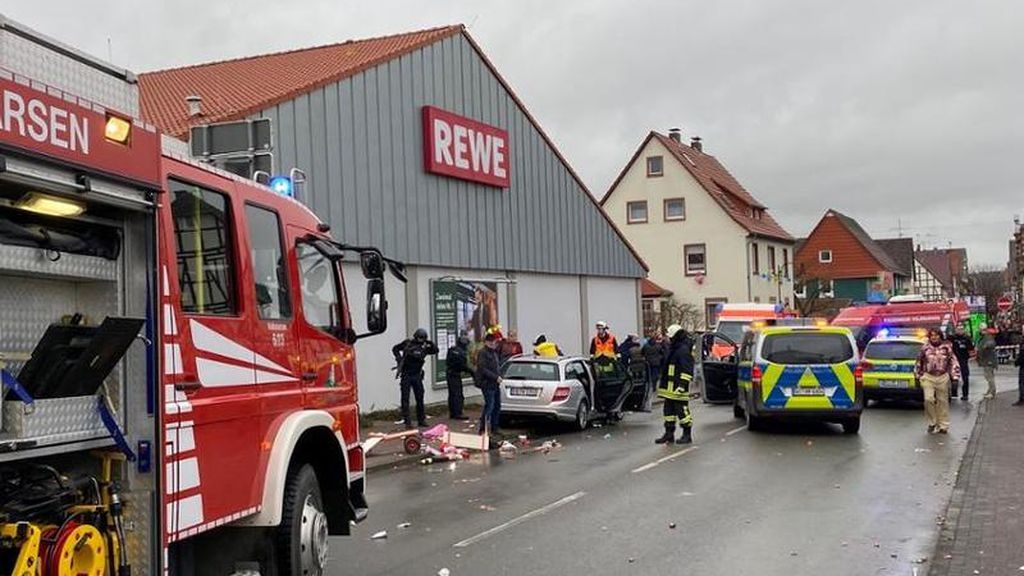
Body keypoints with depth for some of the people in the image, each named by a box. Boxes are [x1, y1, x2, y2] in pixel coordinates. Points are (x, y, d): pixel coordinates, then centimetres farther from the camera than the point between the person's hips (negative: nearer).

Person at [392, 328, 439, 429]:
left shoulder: (424, 347, 2)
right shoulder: (407, 343, -6)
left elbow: (435, 350, 4)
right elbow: (395, 349, 5)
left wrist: (431, 344, -11)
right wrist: (399, 359, -7)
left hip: (417, 375, 4)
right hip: (406, 375, -4)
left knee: (420, 398, 9)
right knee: (405, 399, -3)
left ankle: (421, 420, 20)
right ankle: (407, 422, 0)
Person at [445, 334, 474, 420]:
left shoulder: (452, 350, 12)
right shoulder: (460, 352, -17)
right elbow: (463, 366, -18)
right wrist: (471, 372, -6)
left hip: (449, 374, 10)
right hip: (455, 375, -10)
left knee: (452, 394, 14)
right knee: (458, 395, -6)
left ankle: (452, 413, 19)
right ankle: (458, 413, -6)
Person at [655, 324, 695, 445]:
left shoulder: (684, 350, -14)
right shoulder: (674, 349, 19)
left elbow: (687, 371, -19)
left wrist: (682, 385, -23)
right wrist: (663, 383, 27)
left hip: (678, 388, -10)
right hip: (670, 388, 10)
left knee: (682, 410, -5)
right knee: (669, 410, 12)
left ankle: (687, 435, 4)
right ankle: (669, 434, 18)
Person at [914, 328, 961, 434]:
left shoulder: (946, 347, 4)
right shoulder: (925, 348, 3)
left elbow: (953, 362, 6)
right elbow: (919, 363, 14)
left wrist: (955, 376, -1)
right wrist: (918, 376, 15)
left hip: (943, 378, 1)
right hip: (928, 377, -1)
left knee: (943, 402, 5)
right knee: (928, 399, -15)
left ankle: (943, 426, 14)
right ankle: (932, 423, 1)